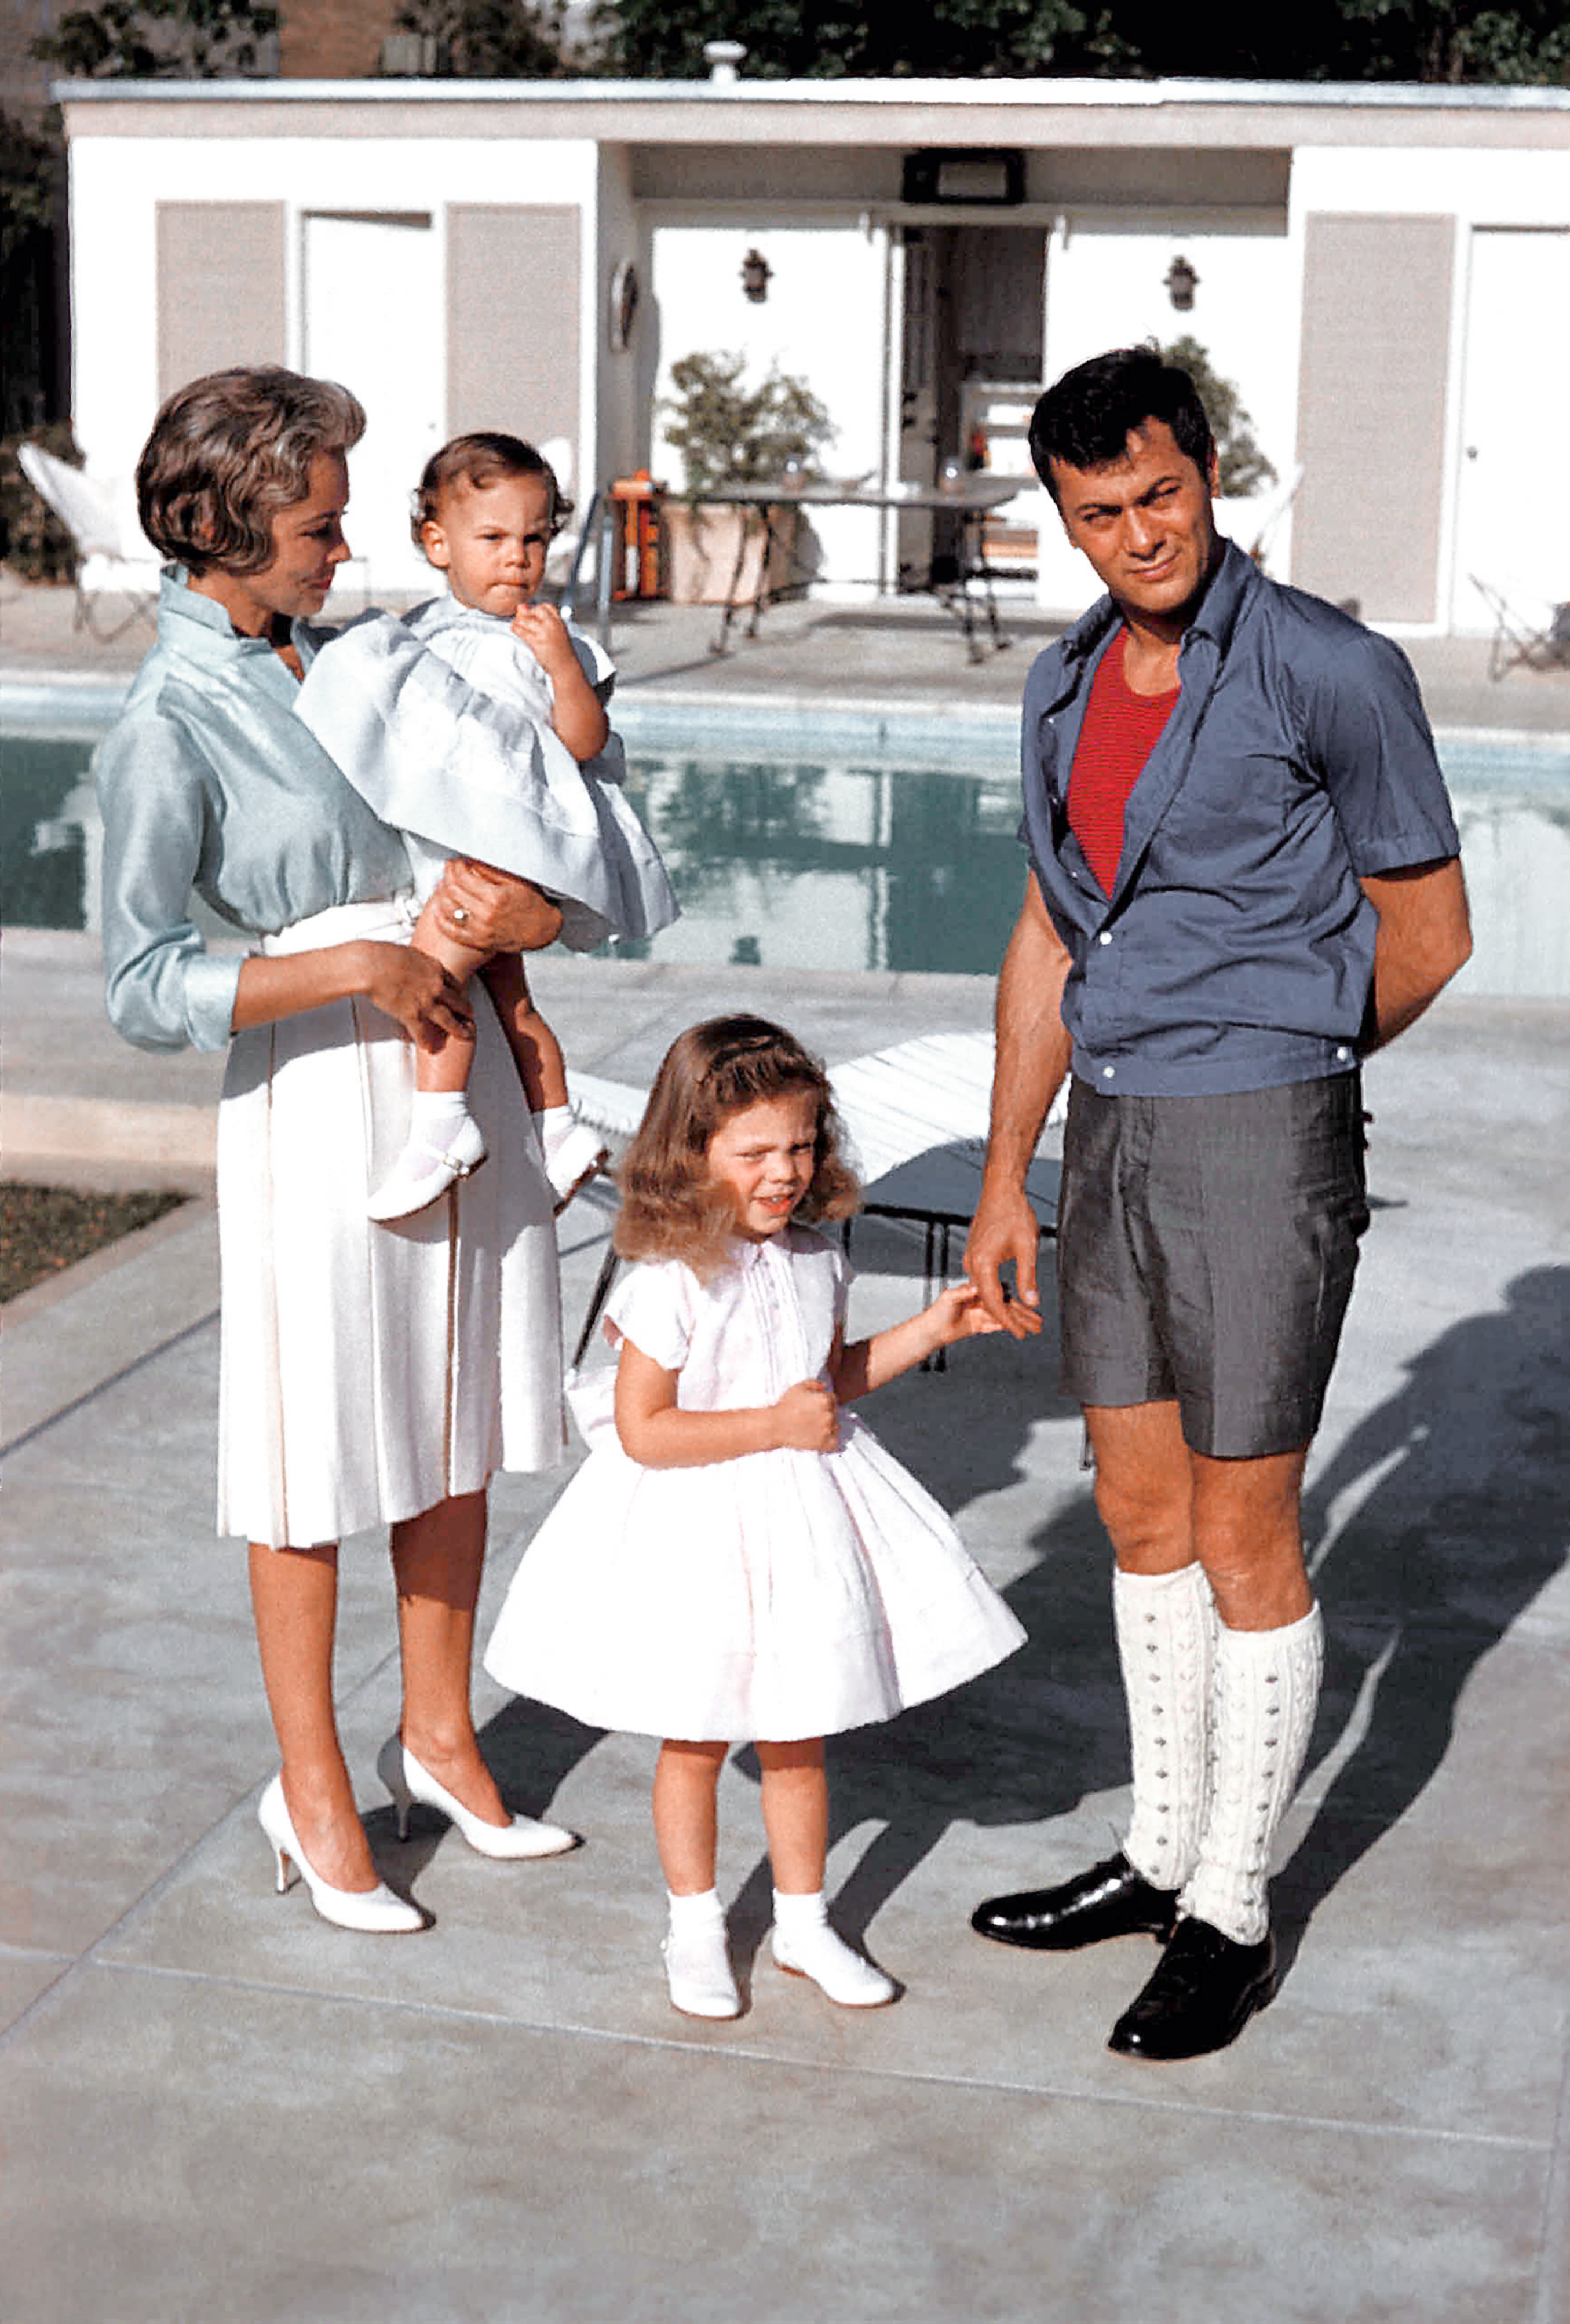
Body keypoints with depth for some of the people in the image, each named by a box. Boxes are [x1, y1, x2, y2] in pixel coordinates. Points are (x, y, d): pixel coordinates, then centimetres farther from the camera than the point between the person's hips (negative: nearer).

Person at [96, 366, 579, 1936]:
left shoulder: (341, 654, 7)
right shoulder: (167, 726, -12)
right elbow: (144, 989, -16)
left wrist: (525, 906, -4)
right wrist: (359, 968, -20)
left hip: (460, 1059, 7)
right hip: (323, 1094, -7)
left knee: (459, 1421, 15)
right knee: (318, 1454, 4)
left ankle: (439, 1732, 32)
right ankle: (312, 1790, 21)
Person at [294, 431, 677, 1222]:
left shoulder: (552, 641, -3)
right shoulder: (420, 634, 12)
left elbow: (586, 743, -11)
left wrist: (562, 665, -22)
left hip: (516, 842, -7)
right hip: (444, 849, 7)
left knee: (436, 954, -22)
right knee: (503, 987, 12)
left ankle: (440, 1127, -21)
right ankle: (557, 1126, 23)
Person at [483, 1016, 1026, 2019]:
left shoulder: (814, 1261, 1)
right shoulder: (672, 1284, -21)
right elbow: (643, 1431, -23)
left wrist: (933, 1327, 8)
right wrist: (776, 1425, -22)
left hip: (803, 1521, 5)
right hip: (699, 1528, -5)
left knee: (797, 1741, 16)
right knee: (695, 1740, 11)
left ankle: (804, 1922, 31)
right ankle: (696, 1926, 29)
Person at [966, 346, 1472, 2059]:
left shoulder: (1329, 675, -11)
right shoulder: (1069, 685, 10)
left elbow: (1425, 932, -3)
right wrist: (1005, 1180, 14)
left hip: (1259, 1140, -7)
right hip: (1109, 1139, 7)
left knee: (1243, 1533, 0)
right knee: (1141, 1514, 14)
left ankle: (1231, 1914, 14)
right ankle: (1161, 1850, 29)